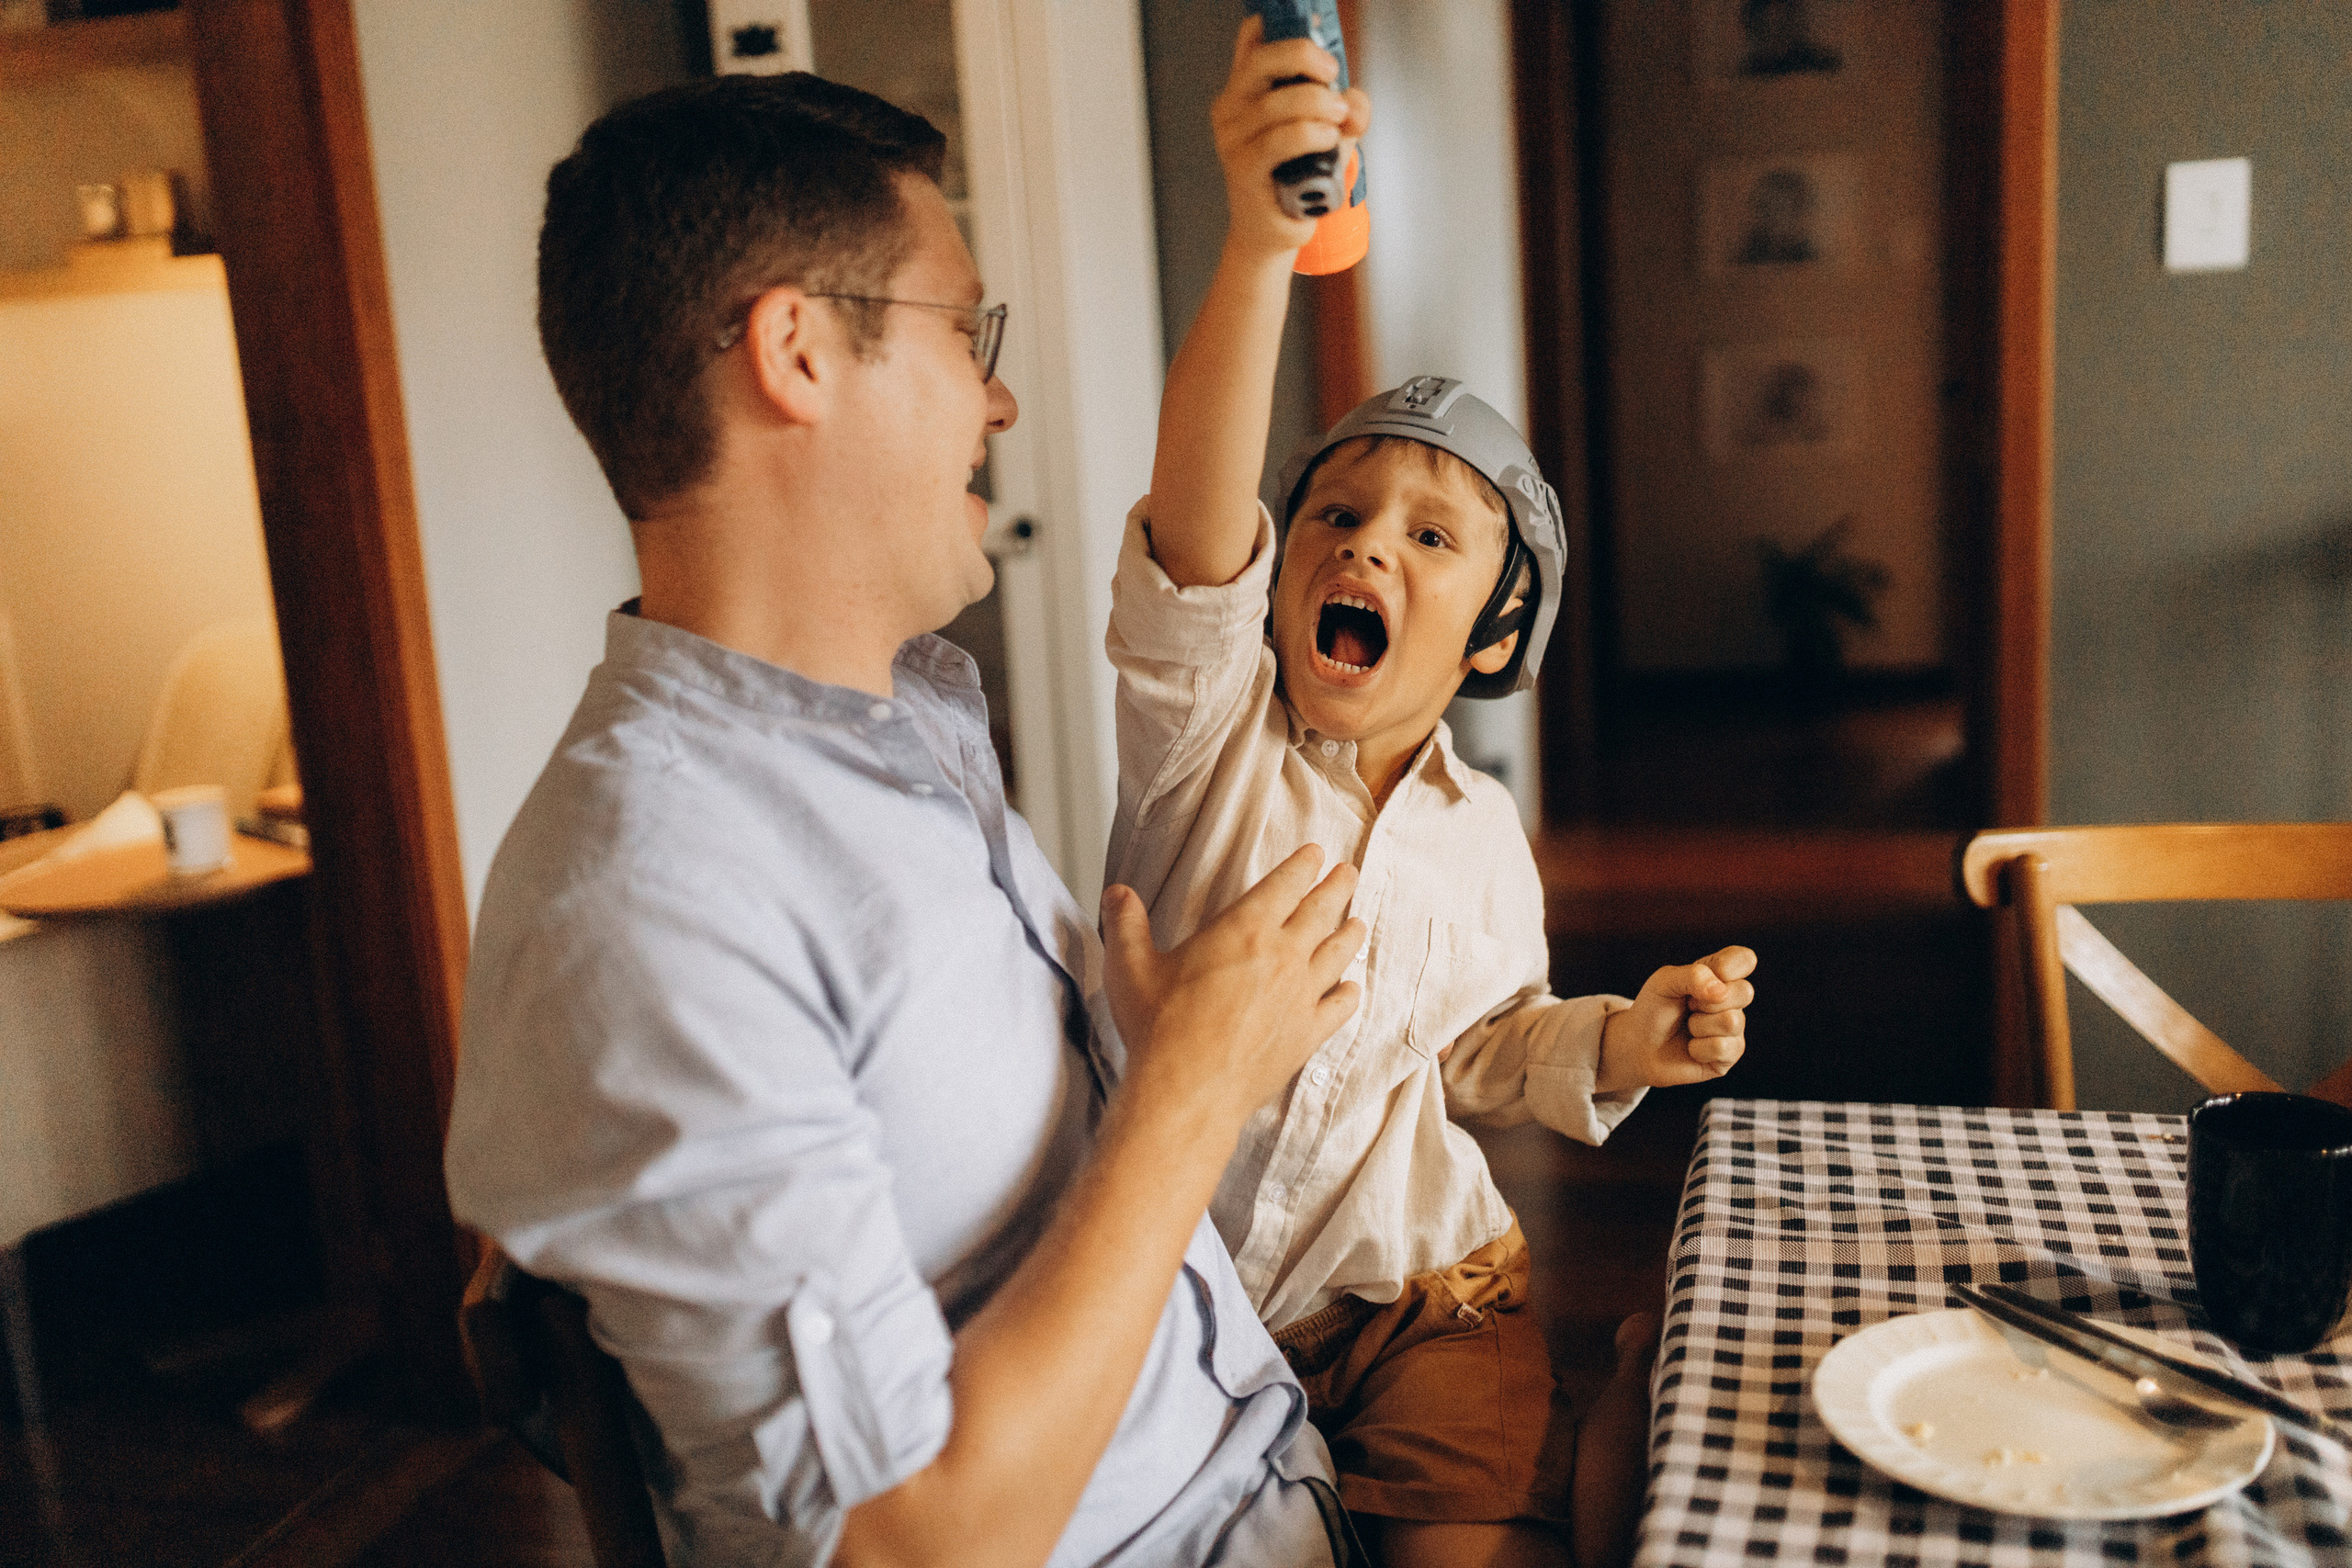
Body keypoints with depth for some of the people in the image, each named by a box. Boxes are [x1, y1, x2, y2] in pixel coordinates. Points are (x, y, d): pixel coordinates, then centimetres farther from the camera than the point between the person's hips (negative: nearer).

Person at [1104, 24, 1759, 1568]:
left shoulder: (1482, 832, 1)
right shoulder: (1209, 720, -11)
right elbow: (1197, 518, -32)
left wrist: (1618, 1045, -6)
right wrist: (1261, 241, -46)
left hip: (1412, 1281, 2)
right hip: (1174, 1269, -1)